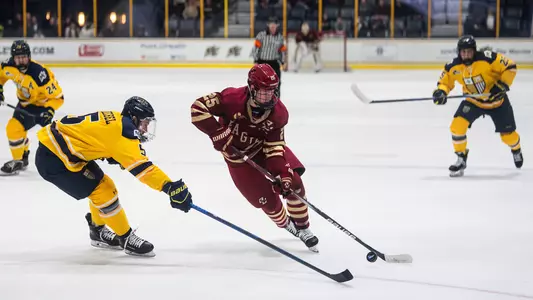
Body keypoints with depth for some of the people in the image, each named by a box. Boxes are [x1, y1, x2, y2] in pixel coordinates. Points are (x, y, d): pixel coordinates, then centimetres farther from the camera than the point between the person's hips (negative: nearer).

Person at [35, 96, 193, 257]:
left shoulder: (116, 120, 7)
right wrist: (171, 187, -29)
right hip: (52, 159, -10)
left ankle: (98, 231, 36)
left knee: (103, 185, 17)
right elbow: (141, 166, -26)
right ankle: (126, 239, 4)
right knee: (103, 191, -9)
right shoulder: (122, 130, -20)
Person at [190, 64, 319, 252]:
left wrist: (282, 173, -29)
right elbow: (198, 108, -30)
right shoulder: (233, 98, -32)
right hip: (237, 154, -3)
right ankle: (286, 224, 27)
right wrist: (218, 134, -33)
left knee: (292, 183, -10)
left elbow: (275, 145, -17)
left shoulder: (278, 112, -20)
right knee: (267, 199, -6)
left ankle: (302, 229, 13)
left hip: (265, 147, 3)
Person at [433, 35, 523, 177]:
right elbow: (445, 80, -2)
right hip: (473, 101, 2)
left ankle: (516, 149, 45)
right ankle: (461, 159, -2)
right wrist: (441, 91, -22)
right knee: (457, 125, -20)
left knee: (508, 134, 6)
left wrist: (503, 85, -28)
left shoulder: (487, 58, -28)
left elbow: (510, 66, -20)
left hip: (497, 100, -2)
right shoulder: (454, 67, -17)